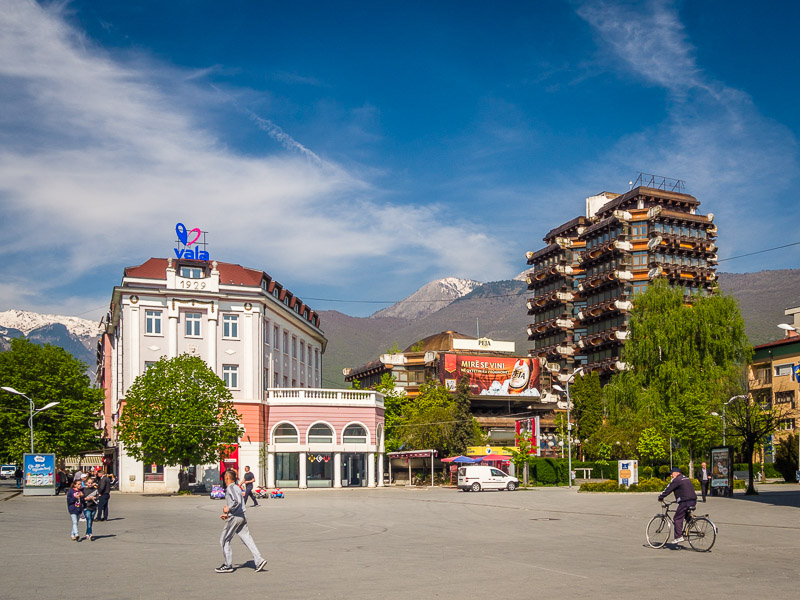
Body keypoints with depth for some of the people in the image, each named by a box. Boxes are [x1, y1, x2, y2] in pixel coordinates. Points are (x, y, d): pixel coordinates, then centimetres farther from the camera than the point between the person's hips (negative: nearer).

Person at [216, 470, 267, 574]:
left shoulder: (231, 488, -13)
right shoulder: (237, 487, 17)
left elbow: (237, 501, -27)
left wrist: (228, 509, -15)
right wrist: (227, 514, 20)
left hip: (234, 518, -9)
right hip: (241, 516, 9)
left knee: (224, 540, 4)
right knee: (247, 539, 5)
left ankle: (228, 565, 9)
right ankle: (259, 560, -3)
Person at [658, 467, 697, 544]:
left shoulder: (676, 480, -6)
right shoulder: (686, 479, 23)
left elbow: (668, 489, -5)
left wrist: (660, 497, 6)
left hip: (685, 502, -9)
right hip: (693, 501, 9)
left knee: (677, 518, -5)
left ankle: (679, 537, -10)